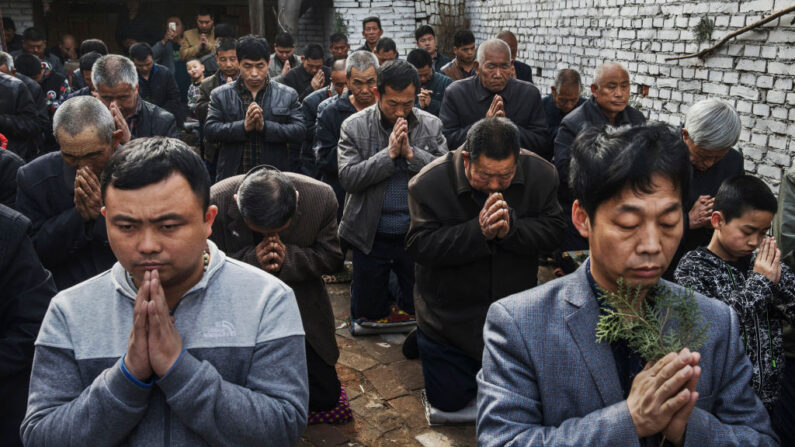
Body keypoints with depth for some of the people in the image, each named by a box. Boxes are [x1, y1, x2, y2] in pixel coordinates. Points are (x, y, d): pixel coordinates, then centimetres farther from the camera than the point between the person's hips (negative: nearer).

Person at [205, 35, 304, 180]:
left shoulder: (288, 95, 7)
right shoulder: (220, 95, 7)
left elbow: (299, 132, -3)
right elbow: (209, 130, -3)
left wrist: (265, 126, -16)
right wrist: (243, 126, -17)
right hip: (232, 178, 0)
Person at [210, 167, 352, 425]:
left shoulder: (321, 197, -20)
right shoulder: (216, 202, -23)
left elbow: (332, 258, -8)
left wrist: (289, 258, -27)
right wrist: (251, 260, -31)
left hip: (301, 310, 1)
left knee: (327, 397, 3)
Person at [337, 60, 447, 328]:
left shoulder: (431, 126, -1)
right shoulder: (354, 127, -5)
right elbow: (348, 178, -14)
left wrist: (411, 153, -19)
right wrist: (389, 154, -19)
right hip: (371, 237, -1)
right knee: (366, 313, 12)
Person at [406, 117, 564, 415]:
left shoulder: (541, 174, -12)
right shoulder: (429, 183, -21)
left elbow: (553, 231, -11)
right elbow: (419, 246, -23)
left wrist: (511, 228, -30)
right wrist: (478, 231, -32)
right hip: (449, 320, -2)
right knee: (448, 401, 12)